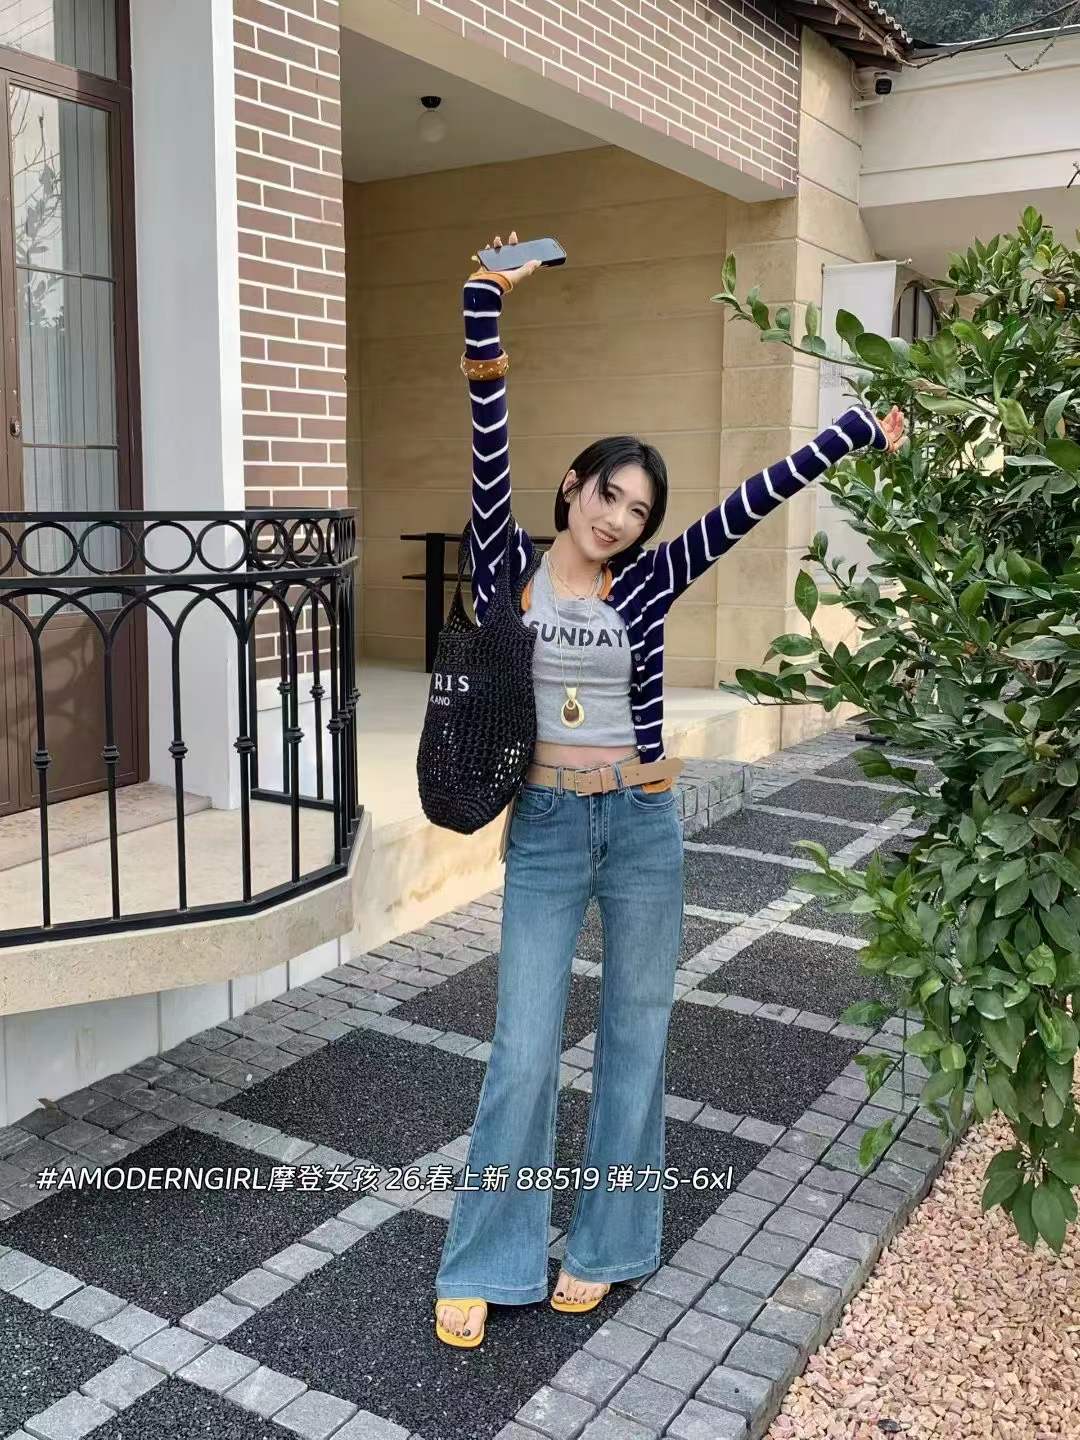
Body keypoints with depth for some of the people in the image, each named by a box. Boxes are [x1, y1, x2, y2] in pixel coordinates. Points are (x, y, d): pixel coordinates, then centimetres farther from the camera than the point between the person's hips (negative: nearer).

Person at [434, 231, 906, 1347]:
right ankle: (484, 1265, 18)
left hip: (644, 825, 2)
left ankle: (603, 1245, 29)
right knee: (524, 1050, 0)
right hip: (544, 828, -2)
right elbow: (489, 447, -11)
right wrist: (485, 306, -20)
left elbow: (752, 500, 0)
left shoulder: (648, 583, 2)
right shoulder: (509, 567, -1)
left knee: (635, 1039, 10)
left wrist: (862, 429, 2)